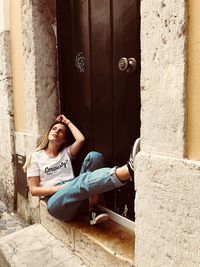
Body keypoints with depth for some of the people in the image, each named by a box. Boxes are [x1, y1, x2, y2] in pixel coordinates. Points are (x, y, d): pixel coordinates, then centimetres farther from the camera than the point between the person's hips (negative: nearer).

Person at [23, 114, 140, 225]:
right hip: (57, 202, -4)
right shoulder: (36, 157, 12)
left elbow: (81, 139, 0)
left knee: (94, 156, -18)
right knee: (85, 180, -37)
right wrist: (59, 188, -9)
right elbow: (33, 189, 5)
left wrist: (68, 122, 14)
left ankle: (94, 210, -25)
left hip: (78, 199, 4)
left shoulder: (66, 152, 22)